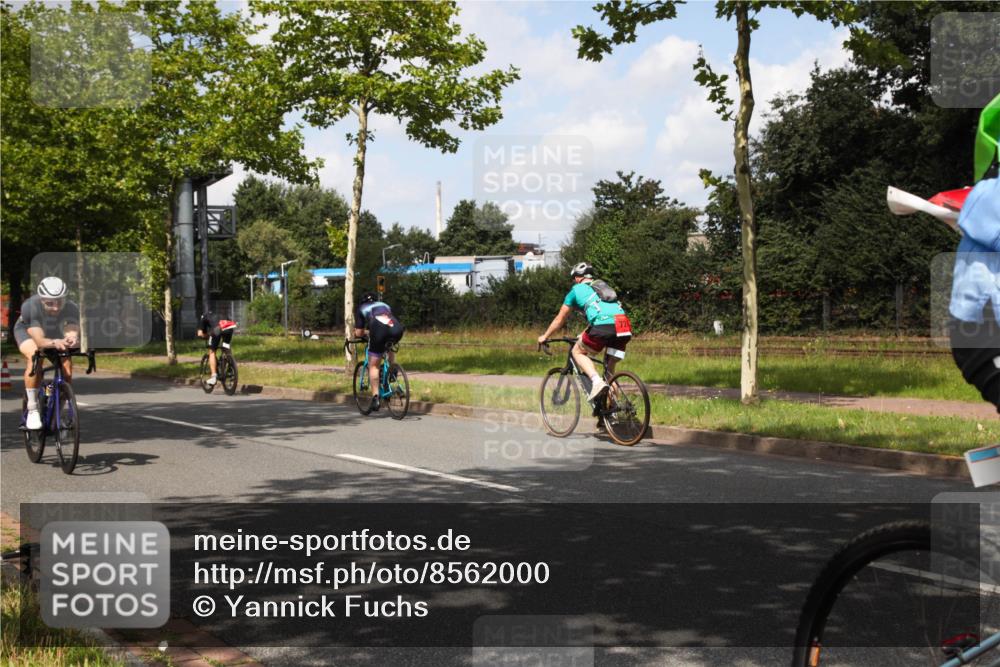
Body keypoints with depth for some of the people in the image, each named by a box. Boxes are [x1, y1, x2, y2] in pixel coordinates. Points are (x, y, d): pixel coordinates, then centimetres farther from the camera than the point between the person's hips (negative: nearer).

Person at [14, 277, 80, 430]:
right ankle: (32, 410, -21)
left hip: (57, 334, 2)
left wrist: (71, 340, -69)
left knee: (67, 368, -19)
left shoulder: (72, 309, -34)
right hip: (27, 331, -2)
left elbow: (72, 331, -45)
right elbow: (39, 340, -44)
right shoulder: (30, 306, -38)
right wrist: (54, 343, -66)